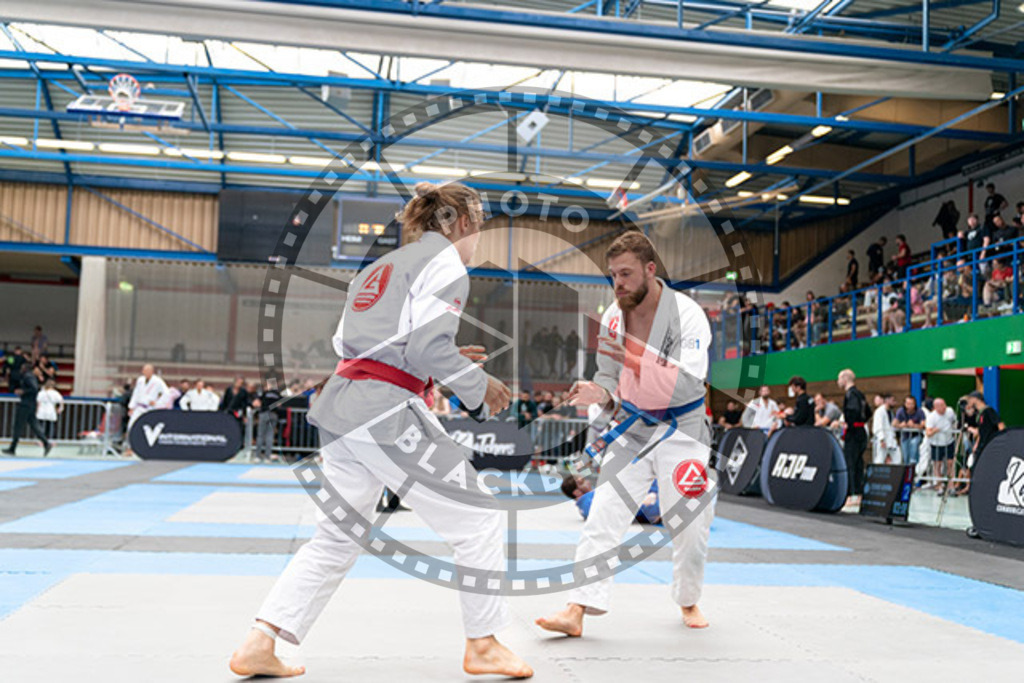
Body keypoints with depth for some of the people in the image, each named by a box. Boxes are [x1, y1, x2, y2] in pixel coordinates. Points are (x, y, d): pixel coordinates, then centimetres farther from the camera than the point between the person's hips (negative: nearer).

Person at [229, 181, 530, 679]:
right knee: (478, 520, 5)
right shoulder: (445, 261, -3)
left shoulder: (379, 267, 23)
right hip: (388, 412, -9)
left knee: (338, 536, 19)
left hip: (341, 405, 9)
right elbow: (428, 345, -15)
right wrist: (479, 386, 0)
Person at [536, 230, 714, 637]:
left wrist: (638, 361, -36)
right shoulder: (613, 317, -2)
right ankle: (576, 612, -10)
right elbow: (611, 377, 7)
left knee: (690, 526, 8)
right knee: (602, 517, -9)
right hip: (632, 428, 3)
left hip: (681, 430, -3)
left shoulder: (686, 313, -18)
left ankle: (688, 602, 35)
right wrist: (599, 393, -16)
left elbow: (689, 383, -26)